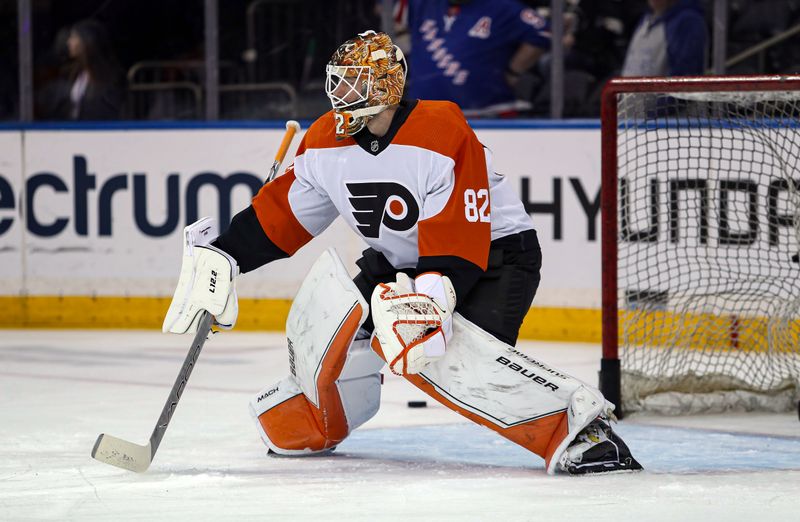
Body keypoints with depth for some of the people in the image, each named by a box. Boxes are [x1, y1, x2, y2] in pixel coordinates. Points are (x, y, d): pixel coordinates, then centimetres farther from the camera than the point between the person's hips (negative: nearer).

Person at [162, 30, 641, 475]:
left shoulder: (444, 137, -27)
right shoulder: (326, 143, -4)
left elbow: (457, 244, -30)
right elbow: (280, 215, 6)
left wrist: (431, 296, -43)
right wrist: (221, 259, -2)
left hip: (494, 255, -8)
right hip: (400, 264, 8)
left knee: (449, 354, -34)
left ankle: (577, 421, -36)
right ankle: (313, 424, 22)